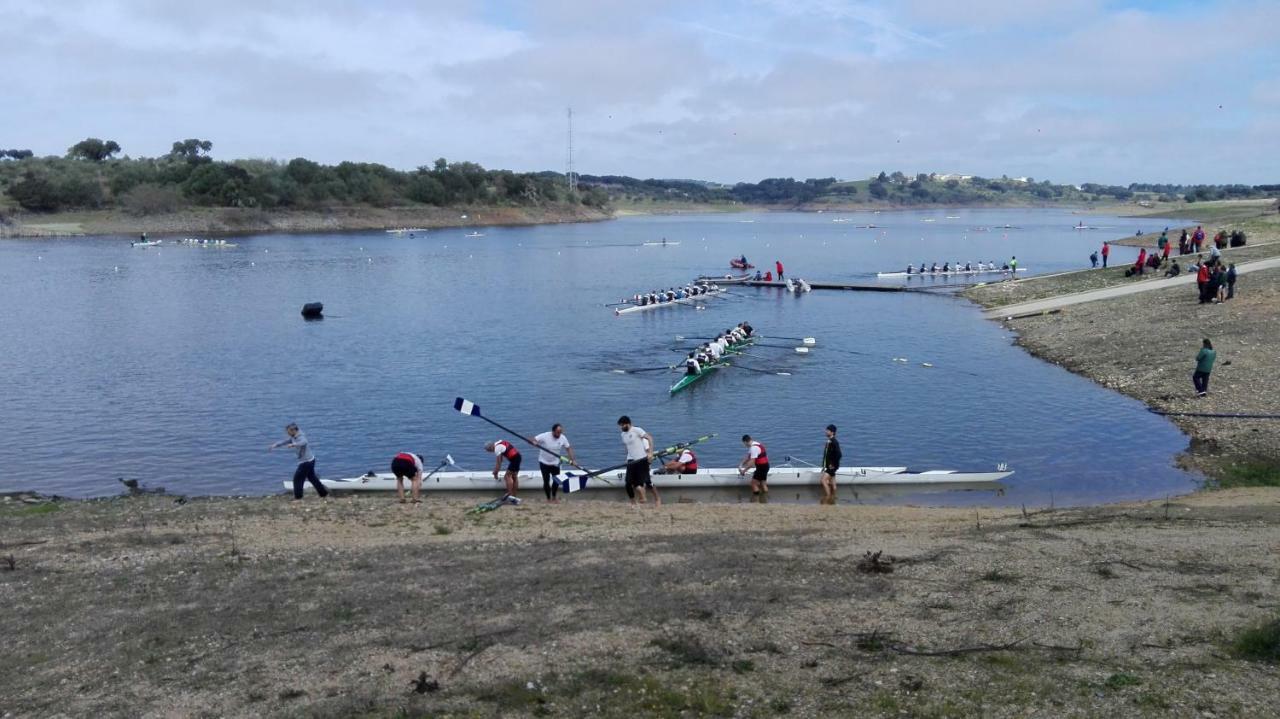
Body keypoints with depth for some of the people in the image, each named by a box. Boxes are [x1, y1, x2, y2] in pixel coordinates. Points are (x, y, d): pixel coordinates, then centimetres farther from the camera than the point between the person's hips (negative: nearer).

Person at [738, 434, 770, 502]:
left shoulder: (753, 448, -21)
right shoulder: (755, 445, 12)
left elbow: (752, 462, -24)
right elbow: (748, 457, 18)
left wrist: (744, 470, -18)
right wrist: (741, 465, 11)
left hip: (761, 467, -10)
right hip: (765, 466, 10)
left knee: (754, 483, -4)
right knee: (763, 484, 12)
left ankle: (755, 502, -2)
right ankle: (765, 501, 15)